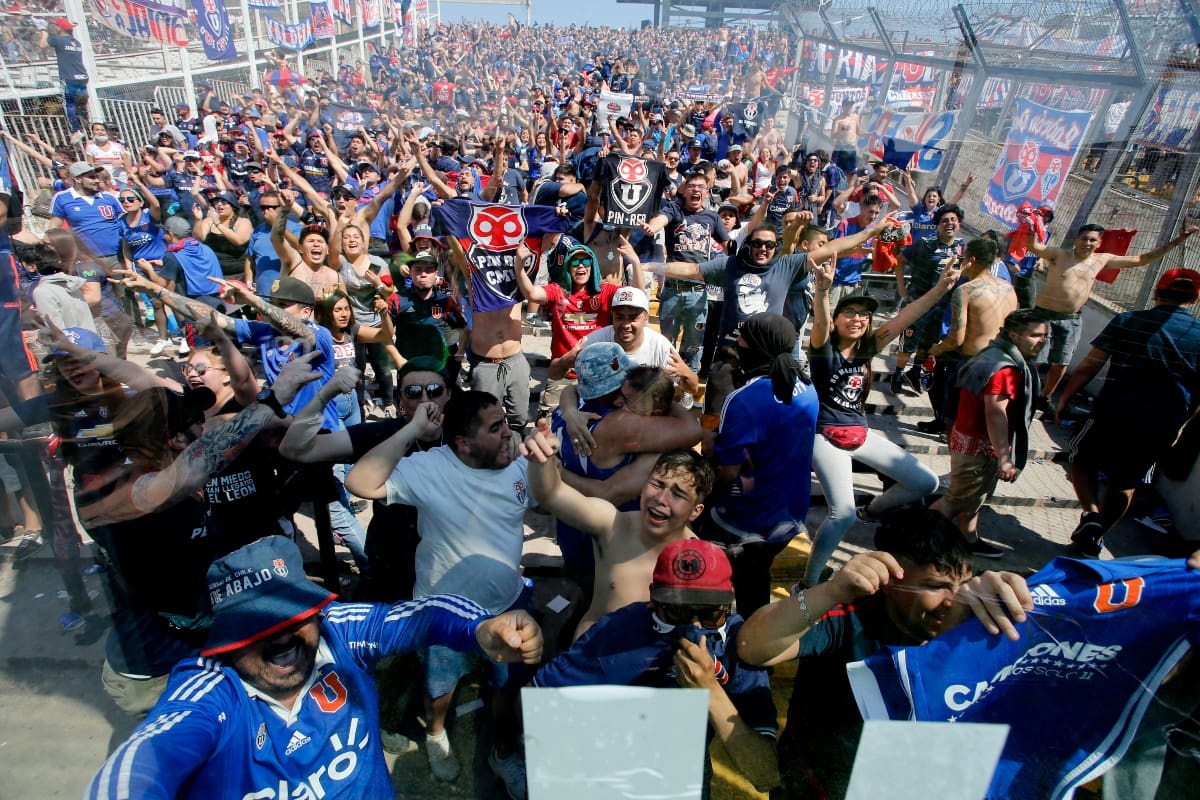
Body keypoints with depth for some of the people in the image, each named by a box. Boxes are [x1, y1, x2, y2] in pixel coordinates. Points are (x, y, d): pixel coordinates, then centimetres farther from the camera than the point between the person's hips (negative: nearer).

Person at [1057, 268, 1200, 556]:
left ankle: (1090, 512, -3)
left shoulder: (1127, 322, -4)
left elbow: (1089, 365, -7)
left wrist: (1065, 398, 2)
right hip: (1162, 428, 3)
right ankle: (1093, 539, 28)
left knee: (1082, 459, 20)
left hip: (1114, 413, -3)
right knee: (1124, 484, 19)